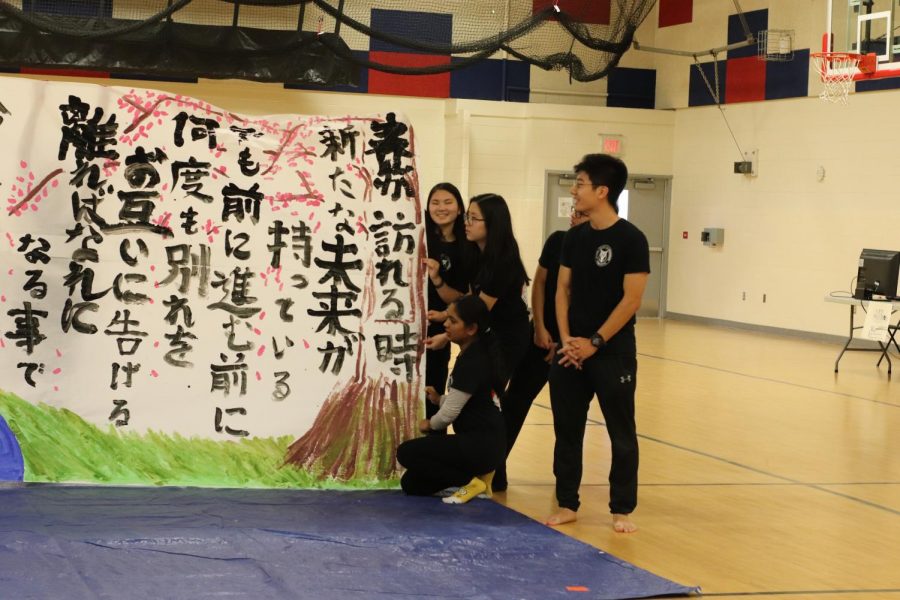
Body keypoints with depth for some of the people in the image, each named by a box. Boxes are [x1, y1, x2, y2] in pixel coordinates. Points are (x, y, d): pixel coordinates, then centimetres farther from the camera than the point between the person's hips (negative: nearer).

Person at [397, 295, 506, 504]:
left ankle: (471, 481, -7)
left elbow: (450, 413, -16)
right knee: (411, 484, 8)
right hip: (478, 442, 10)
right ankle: (476, 473, 12)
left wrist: (430, 424, 4)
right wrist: (439, 399, 6)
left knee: (406, 453, -12)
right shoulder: (473, 354, 13)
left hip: (481, 445, -10)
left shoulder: (472, 361, -18)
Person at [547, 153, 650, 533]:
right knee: (567, 429, 9)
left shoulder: (630, 239, -11)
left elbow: (631, 300, -14)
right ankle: (567, 504, 19)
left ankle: (622, 509, 13)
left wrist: (594, 343, -14)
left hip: (613, 353, -6)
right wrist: (566, 339, -5)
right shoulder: (575, 237, 7)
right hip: (571, 351, 6)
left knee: (621, 434, 3)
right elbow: (563, 290, 9)